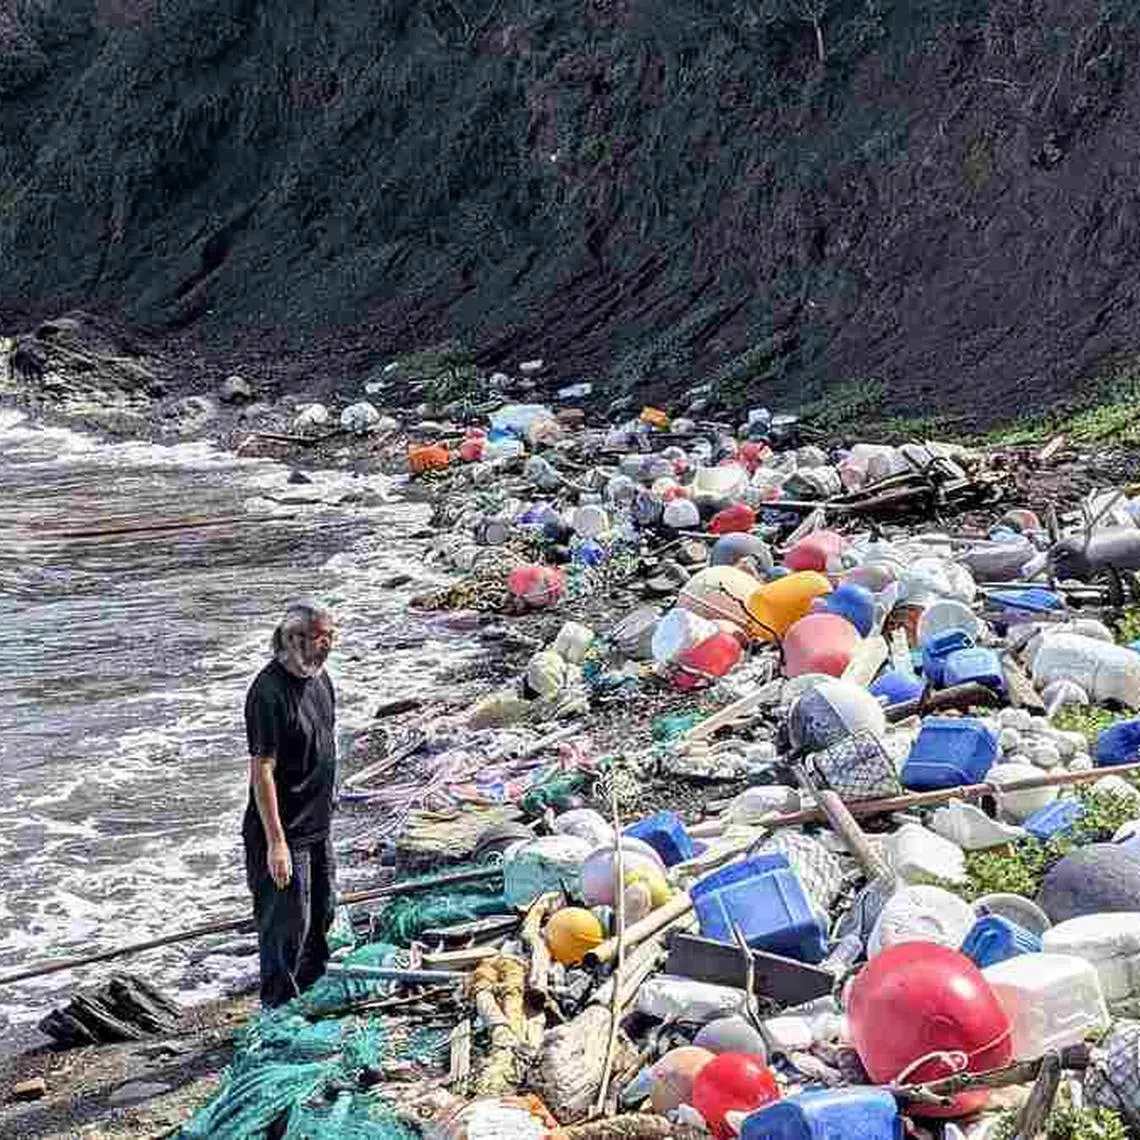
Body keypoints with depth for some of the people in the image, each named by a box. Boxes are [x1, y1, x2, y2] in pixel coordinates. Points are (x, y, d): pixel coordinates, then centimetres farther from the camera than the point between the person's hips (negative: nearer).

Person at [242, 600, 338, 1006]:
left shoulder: (319, 678, 5)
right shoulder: (269, 692, -23)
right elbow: (262, 769, -23)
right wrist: (276, 841, -24)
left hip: (318, 825, 9)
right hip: (285, 832, -9)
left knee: (322, 912, 21)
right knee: (288, 924, 1)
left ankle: (311, 993, 40)